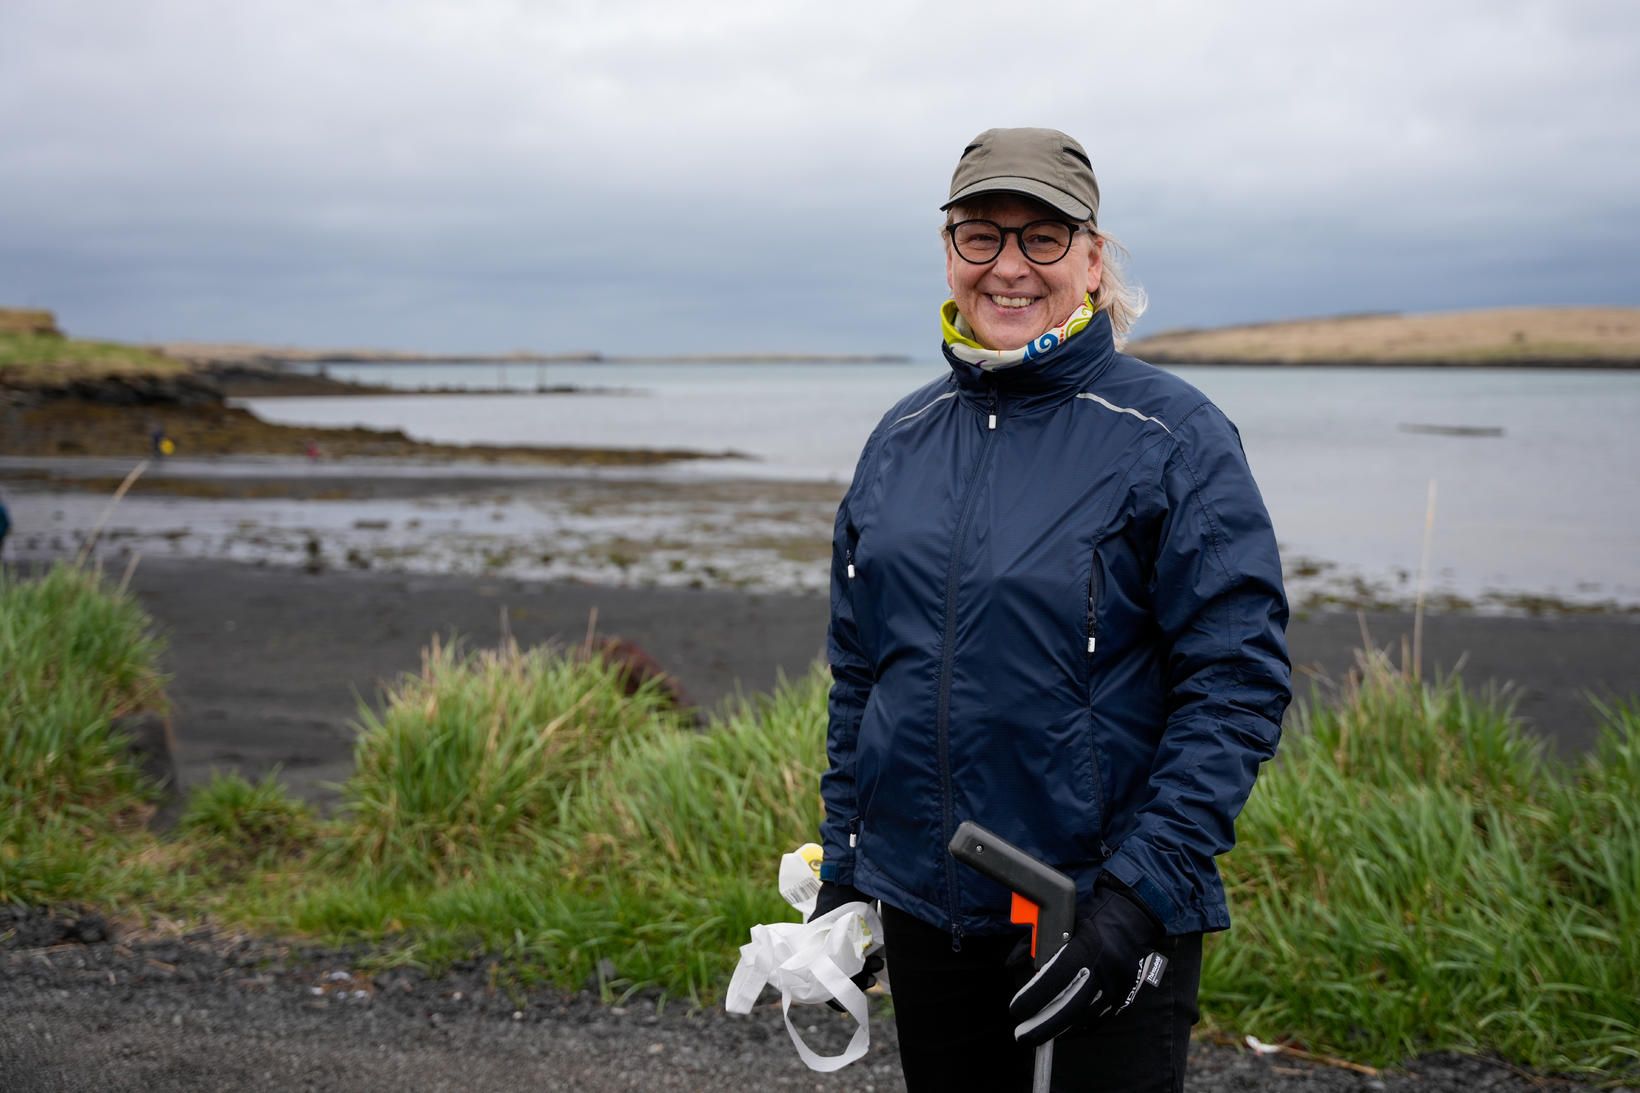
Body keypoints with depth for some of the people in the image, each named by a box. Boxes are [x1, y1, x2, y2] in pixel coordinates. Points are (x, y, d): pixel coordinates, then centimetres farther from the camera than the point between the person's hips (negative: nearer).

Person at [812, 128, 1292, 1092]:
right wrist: (841, 872, 10)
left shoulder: (1173, 437, -9)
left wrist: (1140, 890, -20)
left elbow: (1241, 679, -14)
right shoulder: (904, 438, 6)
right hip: (922, 902, 5)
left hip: (1114, 913, -5)